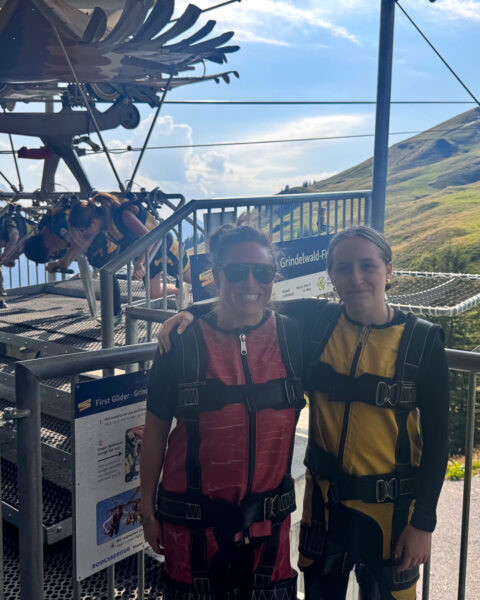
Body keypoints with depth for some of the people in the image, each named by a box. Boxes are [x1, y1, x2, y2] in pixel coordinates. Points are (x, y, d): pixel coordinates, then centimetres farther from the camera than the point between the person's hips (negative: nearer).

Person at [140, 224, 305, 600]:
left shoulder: (294, 336, -7)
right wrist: (148, 509, 1)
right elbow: (156, 430, -3)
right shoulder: (183, 341, -11)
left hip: (269, 519, 2)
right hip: (194, 519, -1)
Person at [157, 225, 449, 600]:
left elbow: (436, 437, -7)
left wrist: (423, 523, -7)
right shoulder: (316, 321, -6)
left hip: (391, 508, -1)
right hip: (324, 498, 2)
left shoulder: (422, 341, -10)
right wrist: (191, 312, -16)